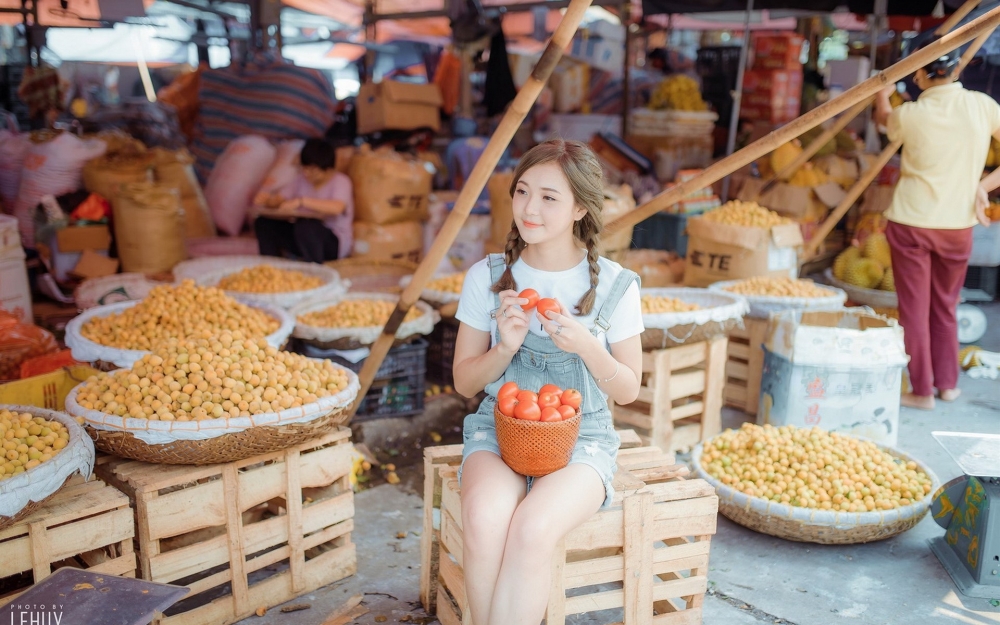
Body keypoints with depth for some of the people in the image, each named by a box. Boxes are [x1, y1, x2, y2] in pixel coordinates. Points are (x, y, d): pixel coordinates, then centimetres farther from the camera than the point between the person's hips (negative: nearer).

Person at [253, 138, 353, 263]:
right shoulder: (302, 178, 6)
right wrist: (267, 199, -21)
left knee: (305, 226, -37)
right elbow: (279, 199, 4)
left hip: (334, 241, -6)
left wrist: (301, 201, -40)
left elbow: (337, 208, -34)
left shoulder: (341, 181, -13)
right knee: (263, 223, -7)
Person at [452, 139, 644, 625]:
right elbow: (464, 382, 5)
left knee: (531, 530, -32)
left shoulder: (614, 285, -4)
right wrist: (505, 347, -15)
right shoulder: (487, 276, -1)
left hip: (581, 436, -1)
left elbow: (628, 391, 3)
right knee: (484, 521, -32)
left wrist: (585, 345, -17)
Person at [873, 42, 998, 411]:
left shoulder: (910, 114, -11)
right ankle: (948, 383, 26)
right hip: (958, 224, 3)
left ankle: (922, 391, 9)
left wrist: (883, 96, 33)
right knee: (945, 306, 18)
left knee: (914, 308, 6)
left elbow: (884, 119, 13)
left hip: (911, 222, -3)